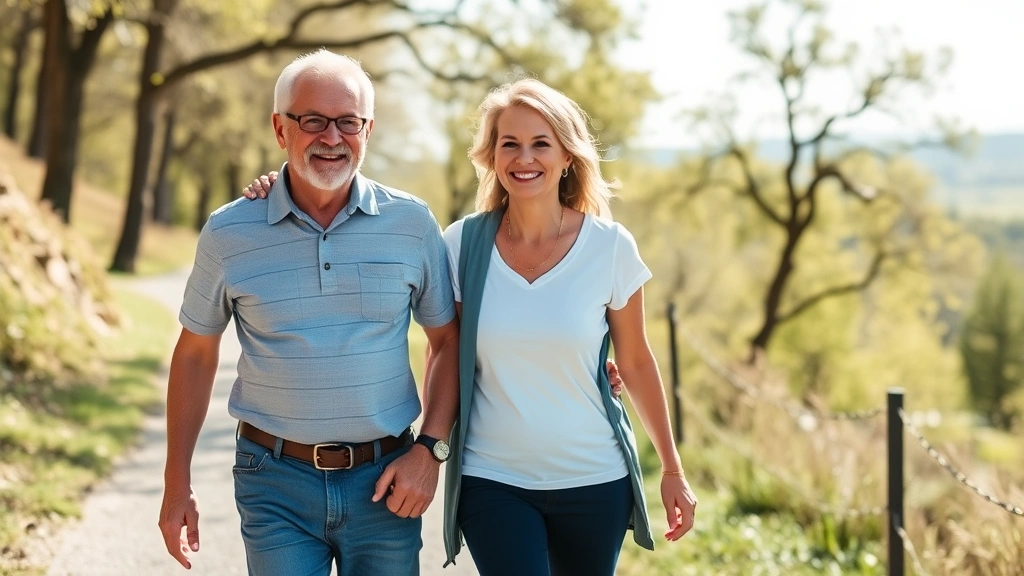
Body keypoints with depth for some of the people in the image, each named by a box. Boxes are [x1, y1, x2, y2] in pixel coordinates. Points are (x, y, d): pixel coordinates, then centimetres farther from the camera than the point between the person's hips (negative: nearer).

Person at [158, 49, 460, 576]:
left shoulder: (412, 223, -2)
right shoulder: (227, 234, -3)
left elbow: (447, 342, 7)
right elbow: (195, 354, 8)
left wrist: (429, 450, -4)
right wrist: (176, 485, 8)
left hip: (383, 479, 1)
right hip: (276, 482, -1)